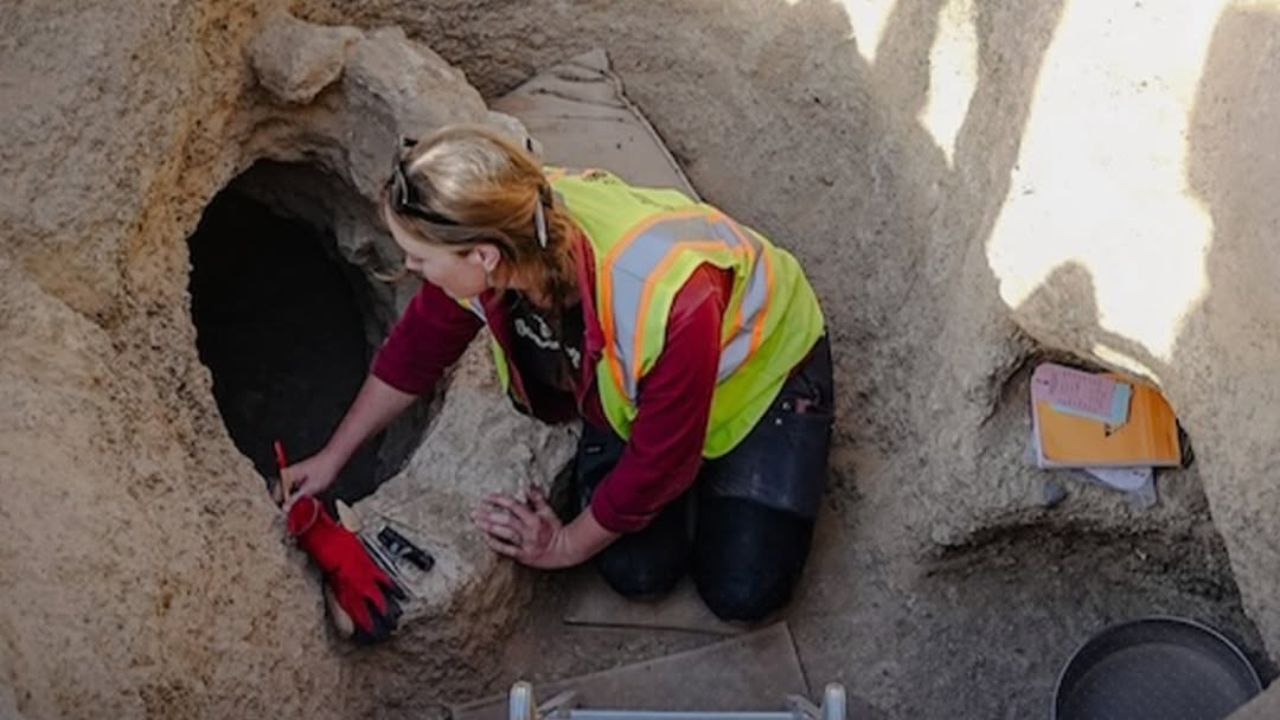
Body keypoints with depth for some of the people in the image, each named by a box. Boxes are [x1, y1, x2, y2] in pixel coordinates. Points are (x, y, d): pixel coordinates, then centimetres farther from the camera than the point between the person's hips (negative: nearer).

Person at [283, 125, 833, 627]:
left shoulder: (668, 301, -46)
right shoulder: (485, 238, -28)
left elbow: (657, 461, -28)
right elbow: (418, 348, -6)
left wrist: (567, 545, -13)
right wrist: (332, 458, 4)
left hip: (765, 363, -4)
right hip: (631, 377, 4)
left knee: (741, 591, -10)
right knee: (634, 569, -12)